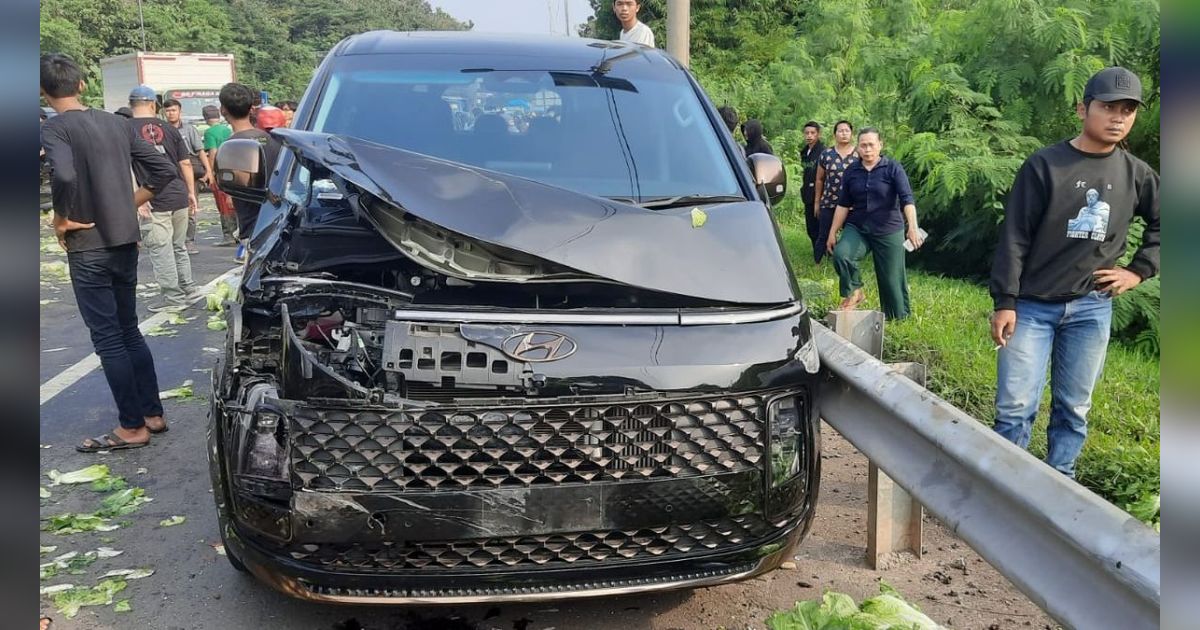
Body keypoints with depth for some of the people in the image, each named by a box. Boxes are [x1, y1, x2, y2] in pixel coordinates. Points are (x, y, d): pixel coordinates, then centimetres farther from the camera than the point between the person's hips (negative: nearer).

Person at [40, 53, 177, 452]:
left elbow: (64, 176, -30)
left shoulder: (54, 128, -11)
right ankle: (153, 414, 22)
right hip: (126, 243, 7)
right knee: (129, 331, 17)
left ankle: (131, 427, 7)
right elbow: (164, 170, 7)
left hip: (88, 249, -6)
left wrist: (60, 219, -15)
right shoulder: (117, 123, 7)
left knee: (108, 340, 1)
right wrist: (129, 204, 10)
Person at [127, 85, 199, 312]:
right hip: (179, 197, 5)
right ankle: (188, 289, 24)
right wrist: (191, 193, 16)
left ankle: (174, 297, 6)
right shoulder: (168, 128, 9)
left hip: (154, 201, -5)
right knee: (179, 248, 18)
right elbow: (185, 163, 10)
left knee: (161, 251, 2)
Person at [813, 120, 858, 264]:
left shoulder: (859, 155, 2)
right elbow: (819, 179, 11)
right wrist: (817, 202, 10)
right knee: (823, 237, 5)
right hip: (829, 203, 1)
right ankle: (817, 264, 17)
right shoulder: (826, 154, 4)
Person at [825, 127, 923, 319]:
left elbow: (907, 199, -18)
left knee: (892, 278, 2)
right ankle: (854, 292, -2)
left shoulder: (893, 168, -7)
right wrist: (832, 233, 8)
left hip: (888, 231, -2)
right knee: (840, 254, -26)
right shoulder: (851, 171, 3)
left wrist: (913, 227, -32)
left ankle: (899, 317, 22)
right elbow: (843, 205, 10)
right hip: (857, 228, 3)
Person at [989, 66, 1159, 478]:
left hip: (1092, 309, 3)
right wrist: (1004, 302, -10)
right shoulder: (1045, 165, -6)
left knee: (1073, 409, 10)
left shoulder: (1136, 175, 5)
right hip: (1033, 306, -3)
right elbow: (1014, 237, -7)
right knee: (1015, 407, -4)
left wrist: (1139, 271, 8)